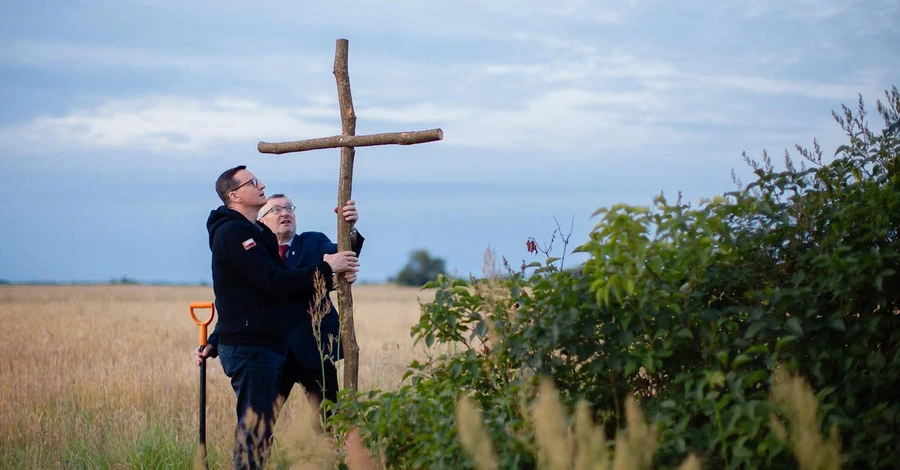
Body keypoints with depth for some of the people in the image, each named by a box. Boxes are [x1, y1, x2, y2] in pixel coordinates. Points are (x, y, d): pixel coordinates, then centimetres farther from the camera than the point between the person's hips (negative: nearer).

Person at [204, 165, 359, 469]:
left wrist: (331, 274, 3)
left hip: (264, 344, 10)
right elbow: (274, 282, -20)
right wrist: (325, 269, -13)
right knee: (255, 425, -12)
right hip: (249, 347, -10)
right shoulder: (232, 232, -11)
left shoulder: (255, 233, 21)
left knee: (257, 425, 12)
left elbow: (287, 289, 17)